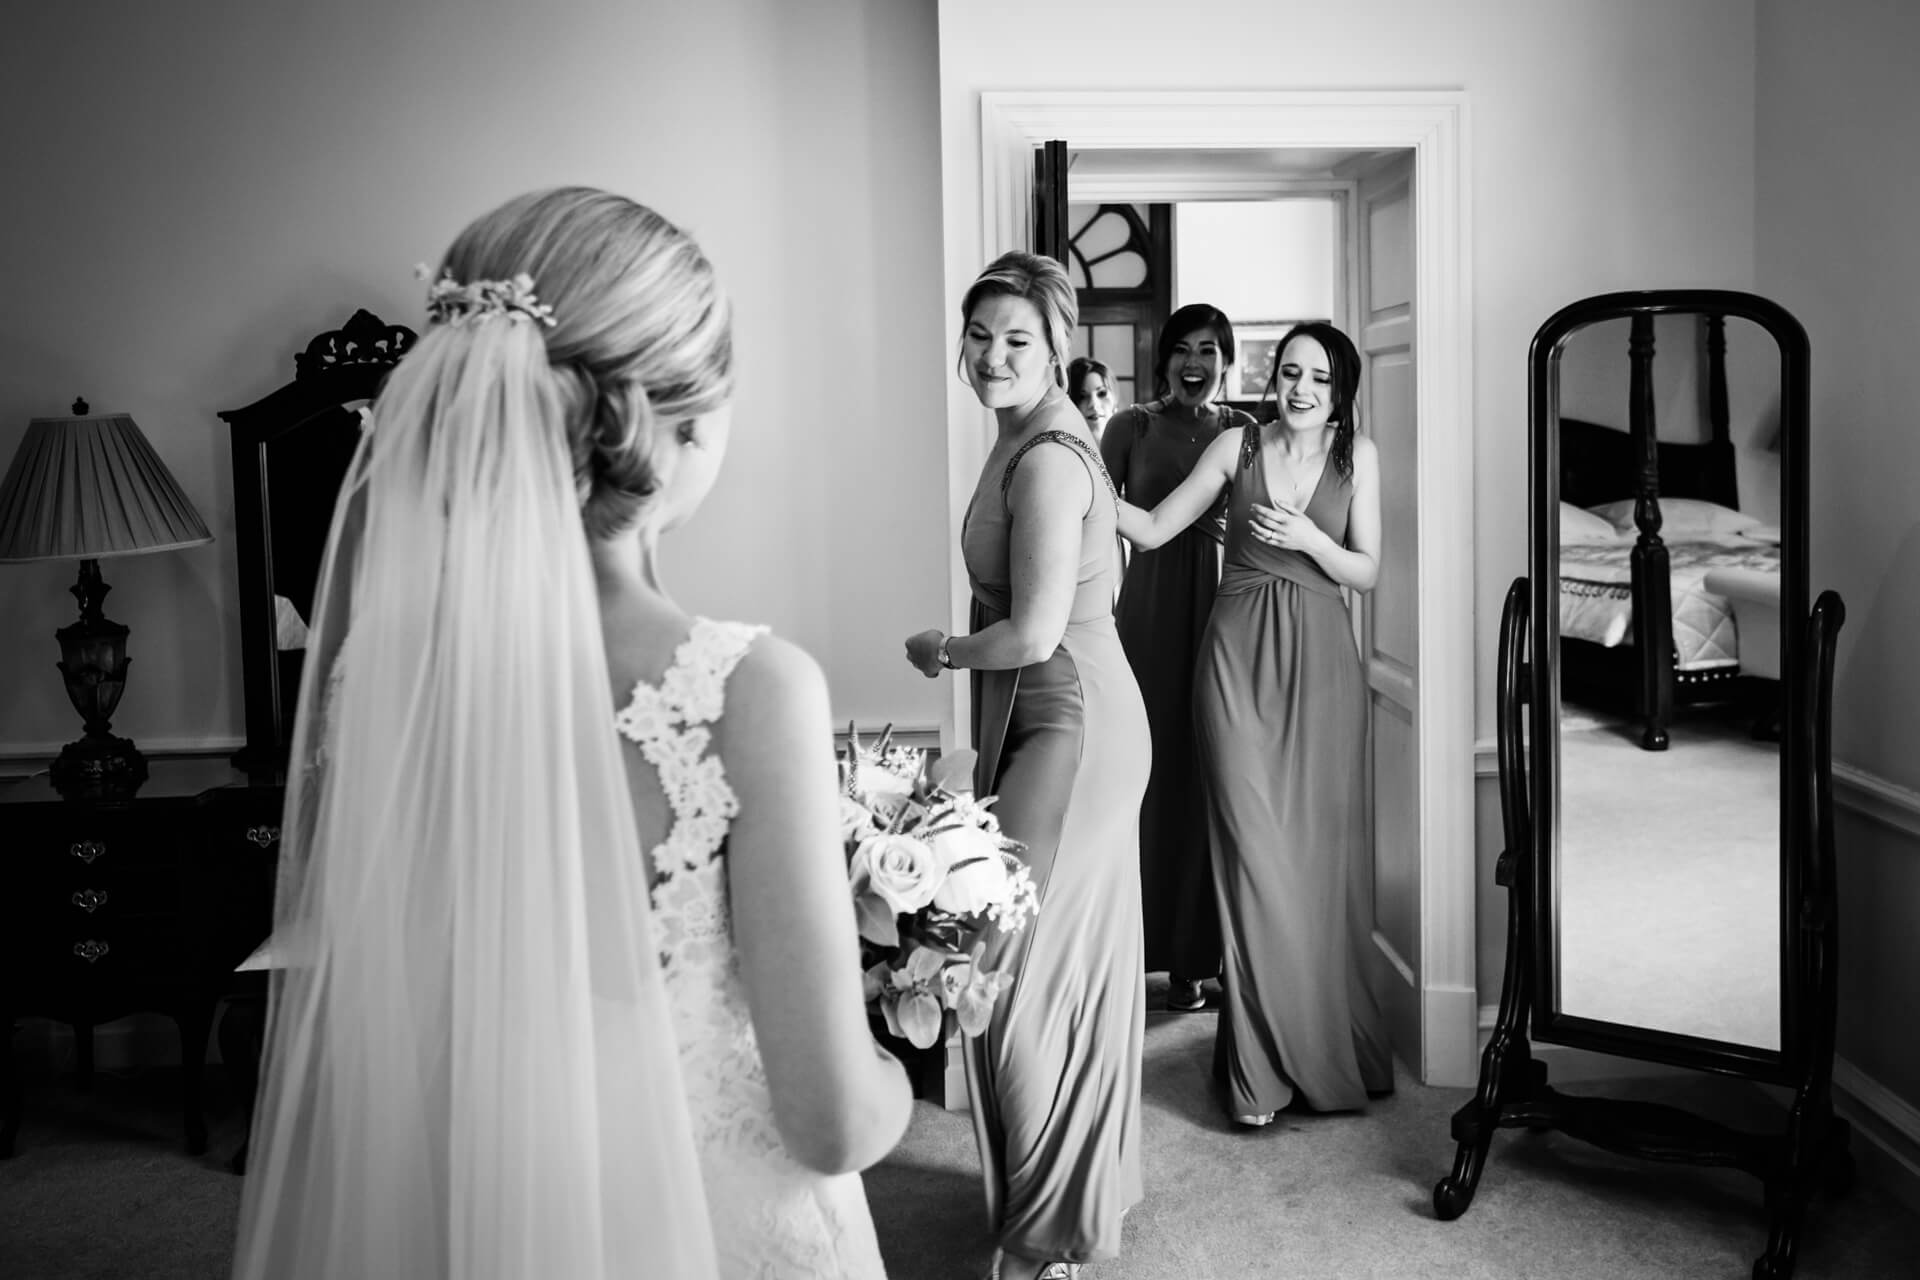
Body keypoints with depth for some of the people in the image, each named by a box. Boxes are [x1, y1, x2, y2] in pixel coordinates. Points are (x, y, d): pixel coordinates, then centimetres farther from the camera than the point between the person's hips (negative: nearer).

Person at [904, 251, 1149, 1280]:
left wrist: (940, 651, -6)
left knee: (1018, 970, -4)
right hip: (1072, 719, 10)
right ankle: (1094, 1186, 34)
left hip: (1068, 723, -10)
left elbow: (1035, 632, -23)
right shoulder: (1030, 442, 13)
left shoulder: (1047, 460, -18)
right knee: (1078, 961, 18)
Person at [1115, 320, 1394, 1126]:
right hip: (1240, 656, -1)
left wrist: (1309, 538, -11)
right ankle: (1265, 1064, 4)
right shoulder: (1238, 447, 5)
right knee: (1255, 853, -5)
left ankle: (1333, 1047, 19)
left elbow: (1366, 573, 7)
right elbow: (1153, 530, 2)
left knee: (1321, 853, 2)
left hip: (1319, 663, 1)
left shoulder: (1356, 455, 8)